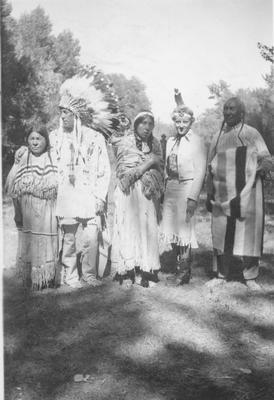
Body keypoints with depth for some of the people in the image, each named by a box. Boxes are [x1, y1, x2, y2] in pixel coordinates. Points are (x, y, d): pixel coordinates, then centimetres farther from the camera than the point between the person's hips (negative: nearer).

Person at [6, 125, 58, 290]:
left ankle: (48, 279, 21)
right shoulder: (22, 161, -3)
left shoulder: (54, 161, -3)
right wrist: (17, 213, -1)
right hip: (28, 212, 0)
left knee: (48, 245, 7)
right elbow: (14, 190, 0)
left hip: (48, 213, 0)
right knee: (28, 245, 8)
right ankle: (30, 280, 22)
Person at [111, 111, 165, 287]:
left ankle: (146, 270, -1)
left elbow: (159, 173, 12)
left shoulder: (155, 144, 13)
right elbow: (124, 174, -5)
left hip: (148, 194, 3)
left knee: (147, 230, -3)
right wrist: (149, 162, -8)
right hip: (128, 193, -3)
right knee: (129, 229, -6)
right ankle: (128, 270, -4)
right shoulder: (124, 142, 2)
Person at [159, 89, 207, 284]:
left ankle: (184, 271, 5)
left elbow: (200, 171, -11)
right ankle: (180, 264, 23)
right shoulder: (171, 141, 15)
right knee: (171, 229, 8)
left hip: (187, 188, -7)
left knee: (184, 228, -5)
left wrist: (193, 197, -17)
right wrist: (163, 191, 9)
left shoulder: (197, 142, -6)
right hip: (170, 189, 7)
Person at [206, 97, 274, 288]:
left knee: (247, 234, 0)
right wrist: (209, 194, 12)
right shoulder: (218, 138, 12)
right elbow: (211, 169, 16)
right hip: (222, 197, 4)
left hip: (246, 195, -4)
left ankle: (249, 276, 12)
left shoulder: (251, 134, -1)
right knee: (221, 234, 6)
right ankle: (222, 274, 17)